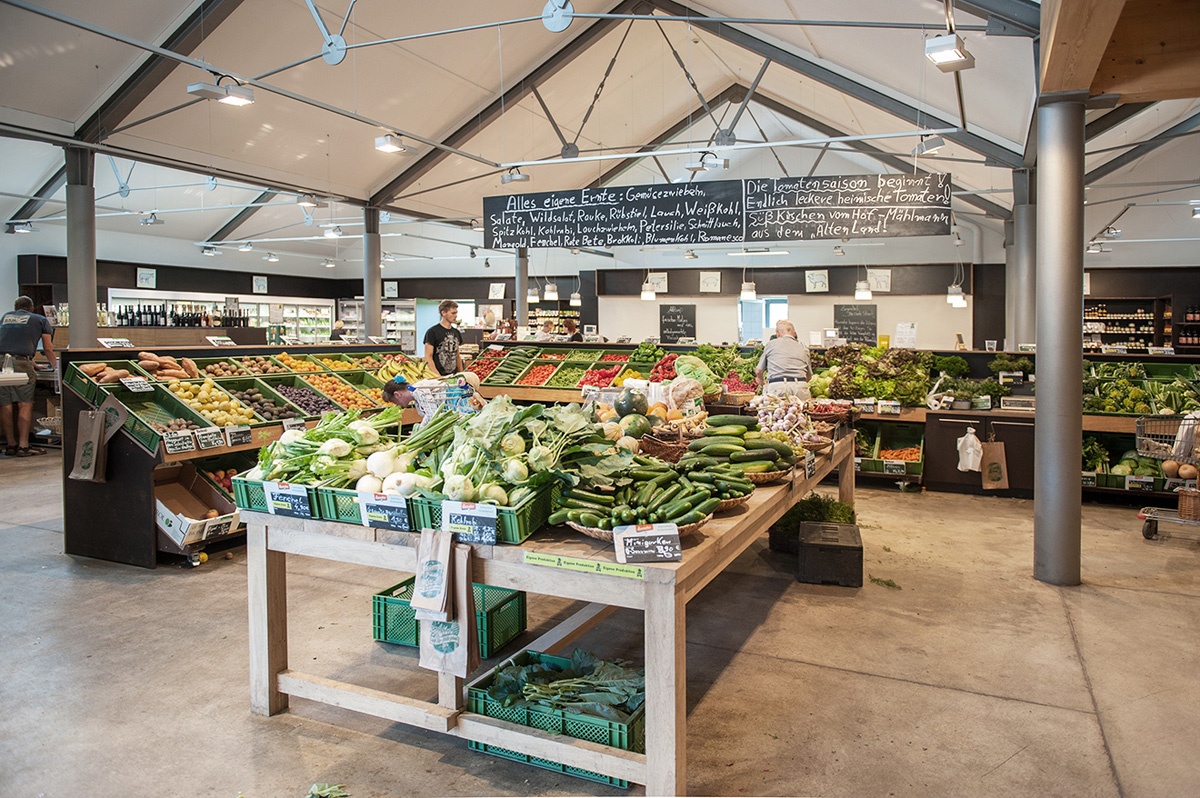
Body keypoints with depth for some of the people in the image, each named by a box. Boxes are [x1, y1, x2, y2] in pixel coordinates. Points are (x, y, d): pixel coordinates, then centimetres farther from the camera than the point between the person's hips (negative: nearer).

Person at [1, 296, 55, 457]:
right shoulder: (41, 320, 15)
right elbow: (48, 349, 16)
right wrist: (54, 365, 34)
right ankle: (23, 446, -5)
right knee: (25, 404, -1)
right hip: (20, 363, -4)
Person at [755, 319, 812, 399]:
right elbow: (809, 375, 27)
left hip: (777, 387, -2)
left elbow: (758, 371, 22)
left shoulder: (771, 344, 15)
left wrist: (760, 380, 45)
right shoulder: (803, 348, 20)